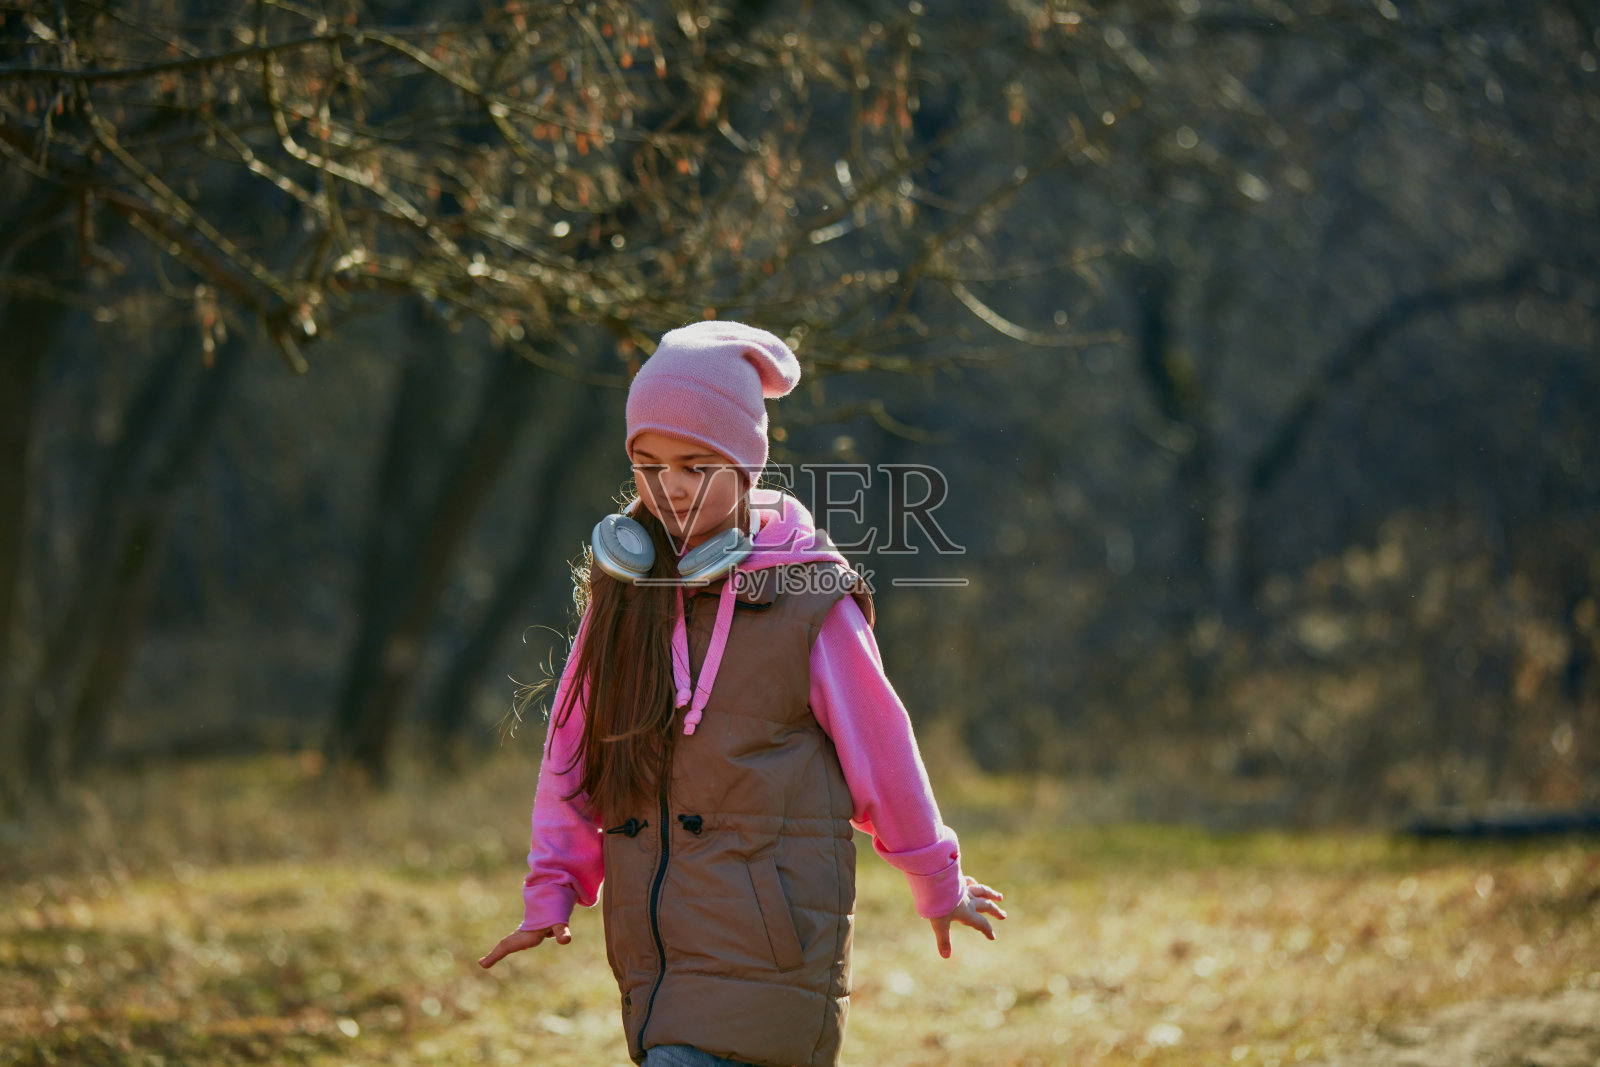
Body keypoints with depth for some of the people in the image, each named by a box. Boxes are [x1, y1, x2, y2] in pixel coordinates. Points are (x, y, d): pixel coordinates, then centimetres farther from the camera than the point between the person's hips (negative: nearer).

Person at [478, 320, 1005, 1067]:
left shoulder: (809, 599, -7)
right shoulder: (622, 585, 6)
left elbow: (881, 753, 2)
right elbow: (572, 746, 11)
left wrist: (939, 889, 12)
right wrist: (551, 892, 6)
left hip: (764, 947, -5)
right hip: (651, 943, 5)